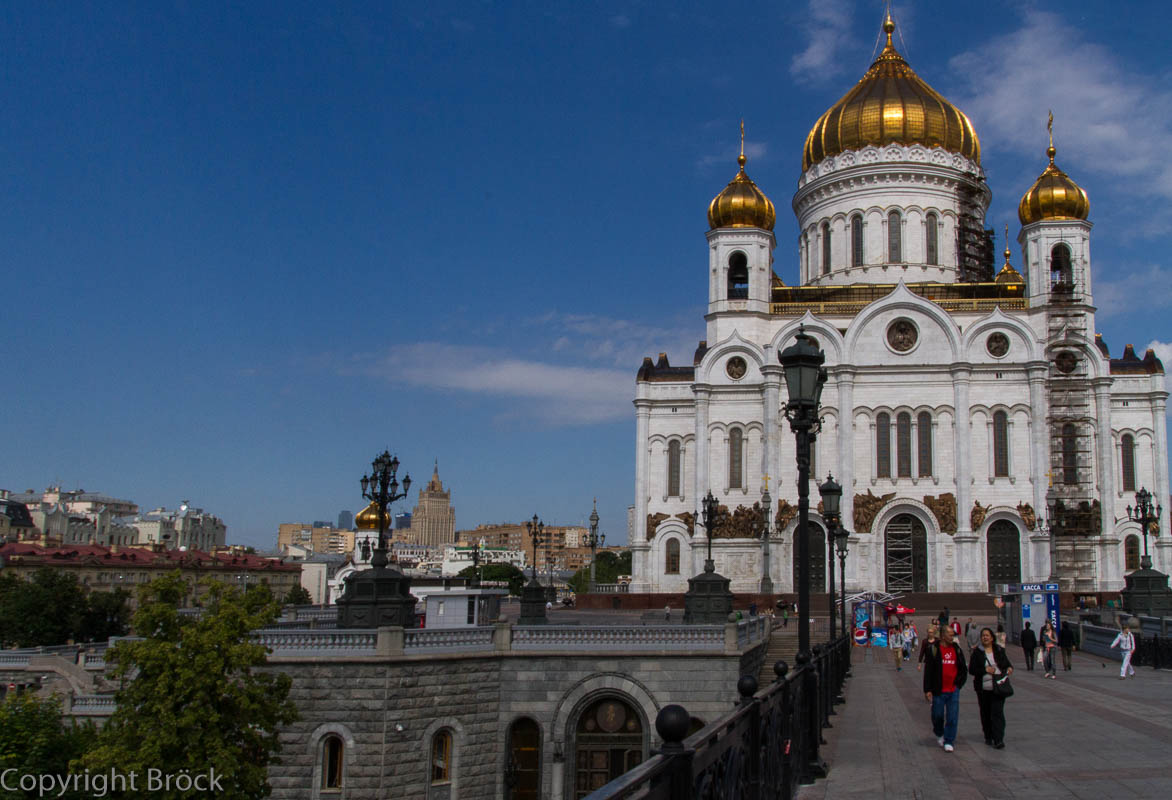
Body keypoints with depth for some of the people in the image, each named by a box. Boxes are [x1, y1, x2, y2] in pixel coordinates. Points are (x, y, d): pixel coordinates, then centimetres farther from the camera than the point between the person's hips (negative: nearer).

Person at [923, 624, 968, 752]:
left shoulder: (956, 649, 7)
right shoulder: (933, 649, -5)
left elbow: (963, 670, 17)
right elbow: (928, 671, -6)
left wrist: (959, 683, 7)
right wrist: (927, 690, -9)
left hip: (953, 690, 3)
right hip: (938, 690, -3)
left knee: (952, 717, 0)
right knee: (937, 715, 8)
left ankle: (948, 742, 10)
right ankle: (939, 734, 35)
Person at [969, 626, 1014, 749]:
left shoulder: (999, 650, 7)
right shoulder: (977, 652, 3)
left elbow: (1007, 663, 16)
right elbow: (971, 670, -1)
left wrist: (1009, 668, -7)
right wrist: (985, 670, -15)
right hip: (983, 688, 1)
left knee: (997, 712, -10)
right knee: (985, 713, 9)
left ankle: (998, 740, -12)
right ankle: (988, 737, 24)